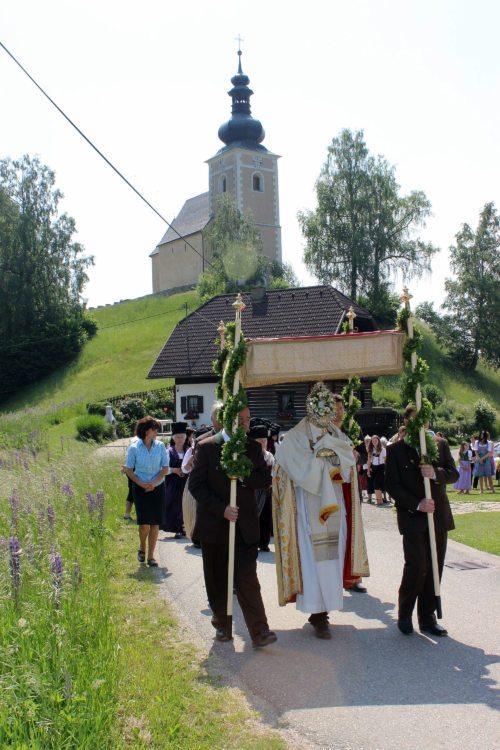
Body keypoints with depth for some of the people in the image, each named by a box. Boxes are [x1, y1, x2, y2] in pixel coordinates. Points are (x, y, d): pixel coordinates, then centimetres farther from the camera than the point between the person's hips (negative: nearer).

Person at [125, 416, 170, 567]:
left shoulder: (160, 446, -1)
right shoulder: (134, 448, -6)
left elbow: (165, 468, 0)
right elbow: (128, 470, -2)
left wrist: (154, 483, -13)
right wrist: (141, 484, -14)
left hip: (158, 488, 2)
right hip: (140, 489, -2)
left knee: (155, 522, 1)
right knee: (144, 522, -7)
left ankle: (151, 556, 11)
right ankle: (142, 548, 23)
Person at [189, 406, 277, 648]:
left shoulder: (253, 448, 6)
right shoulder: (206, 447, -4)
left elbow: (266, 479, 2)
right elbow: (196, 484, -8)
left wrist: (243, 476, -17)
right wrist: (221, 509, -16)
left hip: (245, 525, 1)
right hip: (215, 525, -1)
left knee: (247, 578, -6)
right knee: (218, 580, 11)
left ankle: (259, 632, -5)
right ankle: (221, 623, 27)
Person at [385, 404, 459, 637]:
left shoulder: (440, 445, 11)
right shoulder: (395, 449, 0)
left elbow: (453, 473, 6)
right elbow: (392, 485, -5)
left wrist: (435, 473, -15)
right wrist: (417, 504, -15)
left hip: (438, 516, 4)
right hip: (413, 518, -4)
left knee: (434, 568, 6)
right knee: (417, 565, -11)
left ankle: (427, 618, 18)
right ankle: (404, 615, 10)